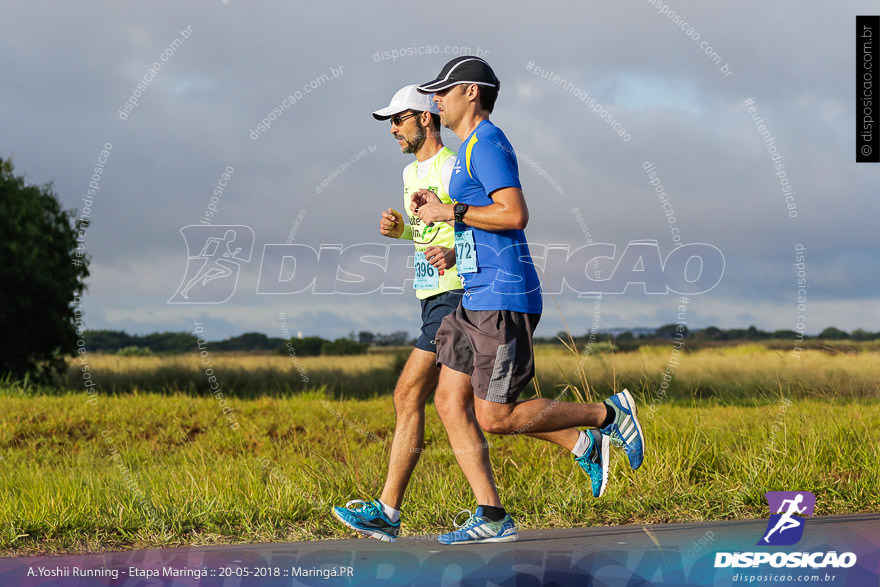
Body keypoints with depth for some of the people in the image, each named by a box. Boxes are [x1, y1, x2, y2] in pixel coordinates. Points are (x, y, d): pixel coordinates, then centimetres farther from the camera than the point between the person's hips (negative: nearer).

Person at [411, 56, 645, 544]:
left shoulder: (486, 143, -11)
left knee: (494, 418, -8)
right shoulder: (471, 148, 21)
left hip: (503, 298, -10)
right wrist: (435, 211, 14)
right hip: (476, 299, 10)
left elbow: (515, 214, -23)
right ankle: (492, 518, 4)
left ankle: (607, 415, 8)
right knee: (449, 403, 3)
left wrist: (451, 211, -15)